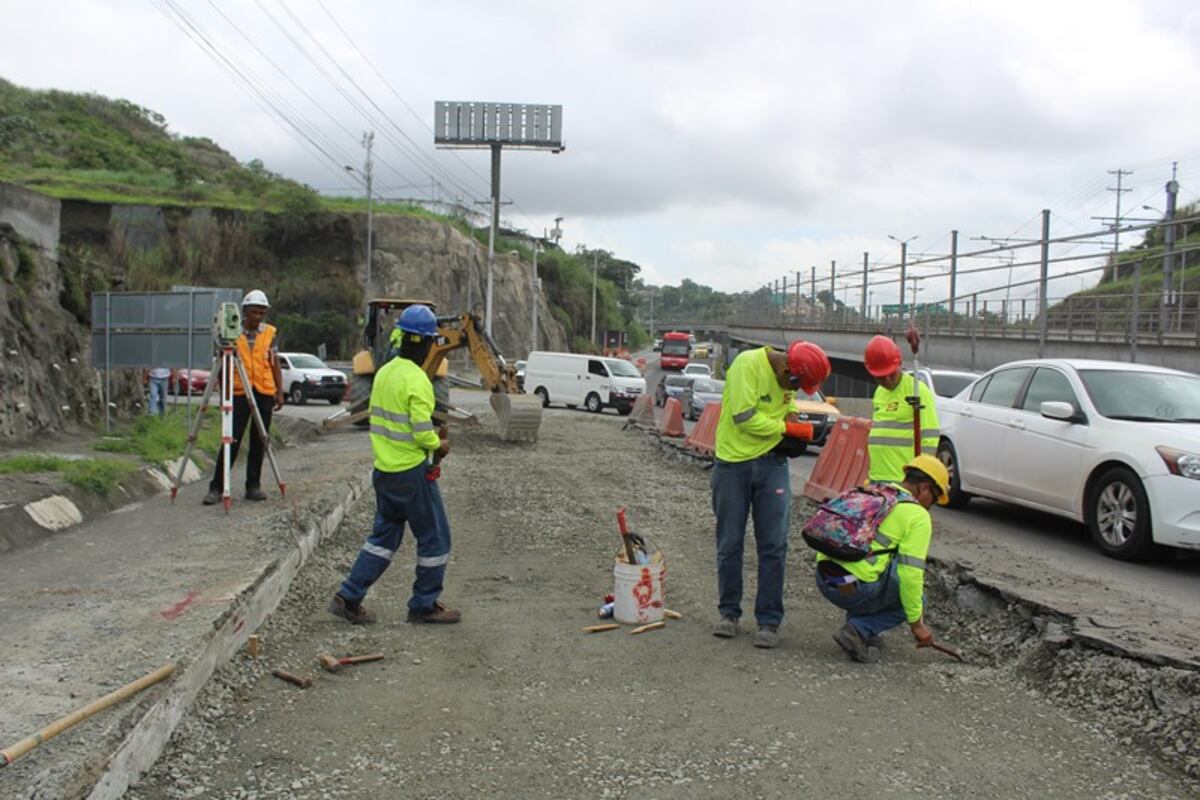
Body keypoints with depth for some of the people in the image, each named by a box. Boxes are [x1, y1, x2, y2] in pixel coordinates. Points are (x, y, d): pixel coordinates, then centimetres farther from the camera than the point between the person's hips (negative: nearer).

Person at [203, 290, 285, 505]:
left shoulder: (270, 333, 7)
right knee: (232, 441, -5)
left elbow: (275, 364, 10)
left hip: (264, 392, 2)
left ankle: (253, 486, 14)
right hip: (239, 392, -2)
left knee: (259, 442, 6)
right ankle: (216, 488, -1)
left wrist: (280, 392, 3)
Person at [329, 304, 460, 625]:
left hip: (383, 469, 8)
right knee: (435, 538, 7)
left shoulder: (384, 372, 8)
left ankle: (348, 598, 17)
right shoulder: (417, 380, -19)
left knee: (383, 536, 18)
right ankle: (424, 605, 16)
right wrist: (439, 445, -2)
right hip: (412, 472, -8)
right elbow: (422, 433, -23)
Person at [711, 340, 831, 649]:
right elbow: (745, 418, -22)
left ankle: (769, 621, 9)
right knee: (730, 544, 6)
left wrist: (795, 424, 3)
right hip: (733, 464, -4)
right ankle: (729, 612, 22)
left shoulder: (786, 375, 5)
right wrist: (788, 428, -13)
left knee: (773, 546, 0)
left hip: (772, 464, 5)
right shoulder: (747, 364, -17)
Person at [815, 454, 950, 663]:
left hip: (823, 579, 7)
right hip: (854, 589, -7)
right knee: (913, 598, 19)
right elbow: (910, 573, -9)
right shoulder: (918, 516, -2)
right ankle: (859, 630, -2)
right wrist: (917, 624, 2)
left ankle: (863, 629, 24)